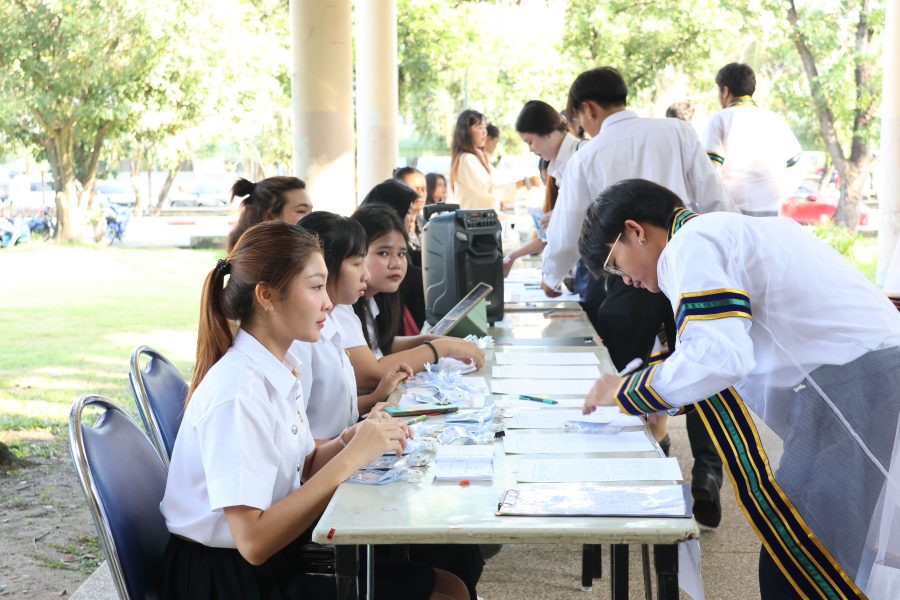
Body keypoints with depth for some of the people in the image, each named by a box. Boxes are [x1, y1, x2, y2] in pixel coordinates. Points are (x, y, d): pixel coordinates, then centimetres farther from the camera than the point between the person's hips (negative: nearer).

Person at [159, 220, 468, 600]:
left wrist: (351, 441, -10)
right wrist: (349, 459, -25)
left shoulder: (280, 368, 2)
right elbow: (253, 542, -27)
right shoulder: (238, 390, -24)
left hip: (277, 549, 8)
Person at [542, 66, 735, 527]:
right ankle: (707, 475, 0)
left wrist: (551, 279, 29)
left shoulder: (589, 157, 5)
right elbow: (714, 201, -1)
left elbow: (566, 235, 10)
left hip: (631, 278, -1)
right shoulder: (677, 132, 5)